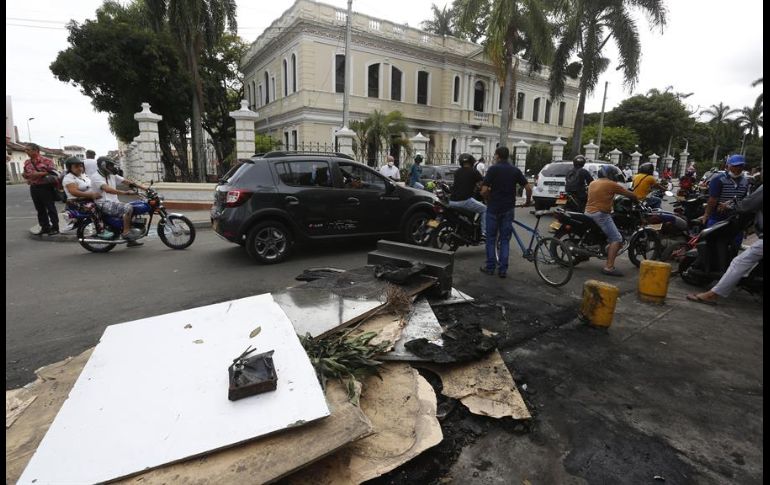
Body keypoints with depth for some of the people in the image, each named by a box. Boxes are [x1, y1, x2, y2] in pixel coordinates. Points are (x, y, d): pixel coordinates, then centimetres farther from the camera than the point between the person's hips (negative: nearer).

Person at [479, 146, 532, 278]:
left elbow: (484, 190, -15)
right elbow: (528, 188, 0)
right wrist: (528, 201, 17)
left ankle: (490, 267, 13)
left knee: (491, 239, 9)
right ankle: (502, 270, 9)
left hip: (493, 208, -3)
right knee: (505, 240, 9)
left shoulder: (493, 169, -7)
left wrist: (489, 200, 4)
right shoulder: (515, 170, 4)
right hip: (508, 209, 3)